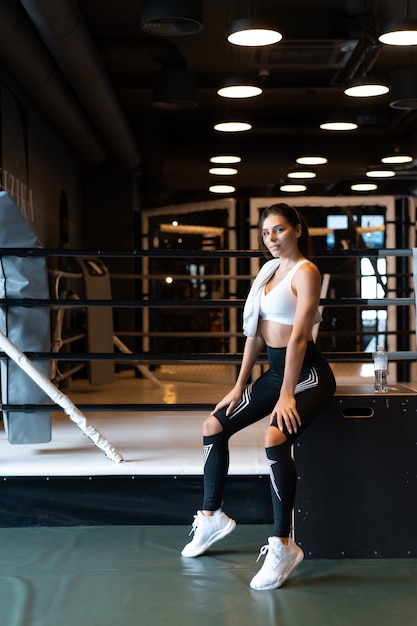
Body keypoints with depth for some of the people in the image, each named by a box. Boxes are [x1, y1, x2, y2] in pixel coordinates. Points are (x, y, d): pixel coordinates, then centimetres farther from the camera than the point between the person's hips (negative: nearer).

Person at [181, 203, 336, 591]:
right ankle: (212, 517, 24)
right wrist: (240, 385, 12)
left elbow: (298, 336, -19)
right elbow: (255, 331, 14)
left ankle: (282, 545, -27)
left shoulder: (305, 272, -11)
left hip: (307, 373, -9)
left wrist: (287, 396, -24)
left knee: (275, 438, -33)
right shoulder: (269, 270, 13)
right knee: (214, 426, 9)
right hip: (276, 370, 9)